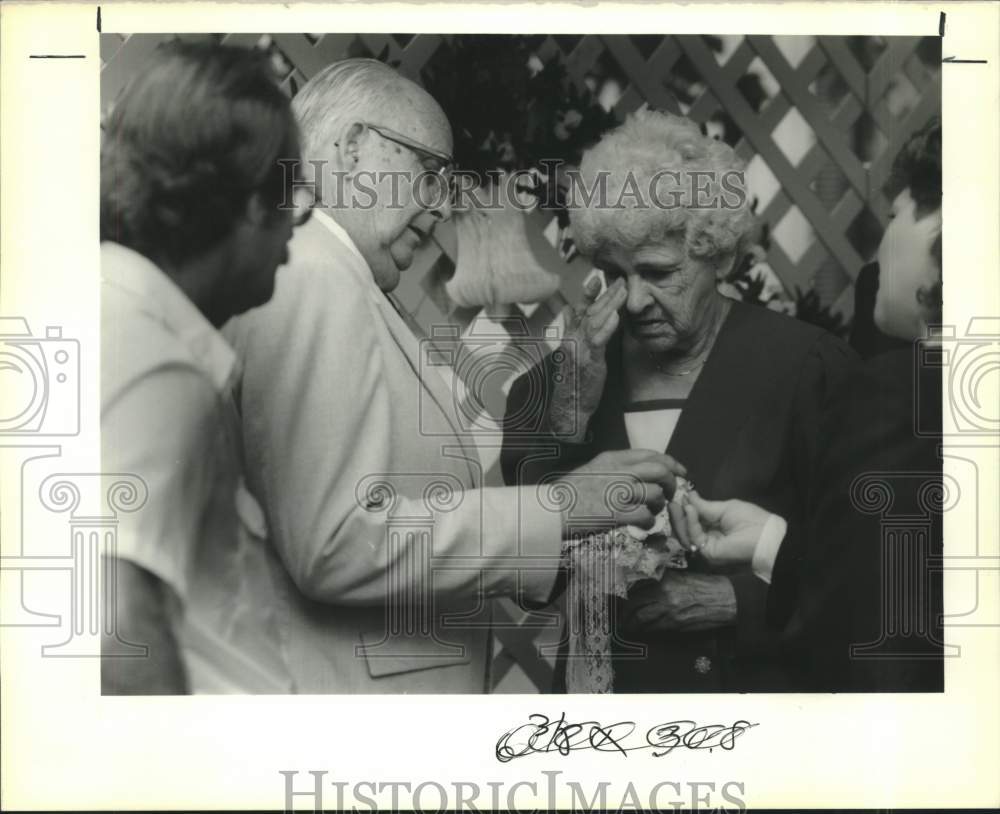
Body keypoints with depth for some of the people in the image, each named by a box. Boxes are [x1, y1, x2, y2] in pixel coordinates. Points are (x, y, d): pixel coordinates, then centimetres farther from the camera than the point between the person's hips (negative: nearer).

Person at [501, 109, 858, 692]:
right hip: (605, 677, 3)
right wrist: (569, 417, -16)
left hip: (761, 679, -2)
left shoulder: (805, 364, -11)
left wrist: (741, 599, -19)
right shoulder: (562, 378, -2)